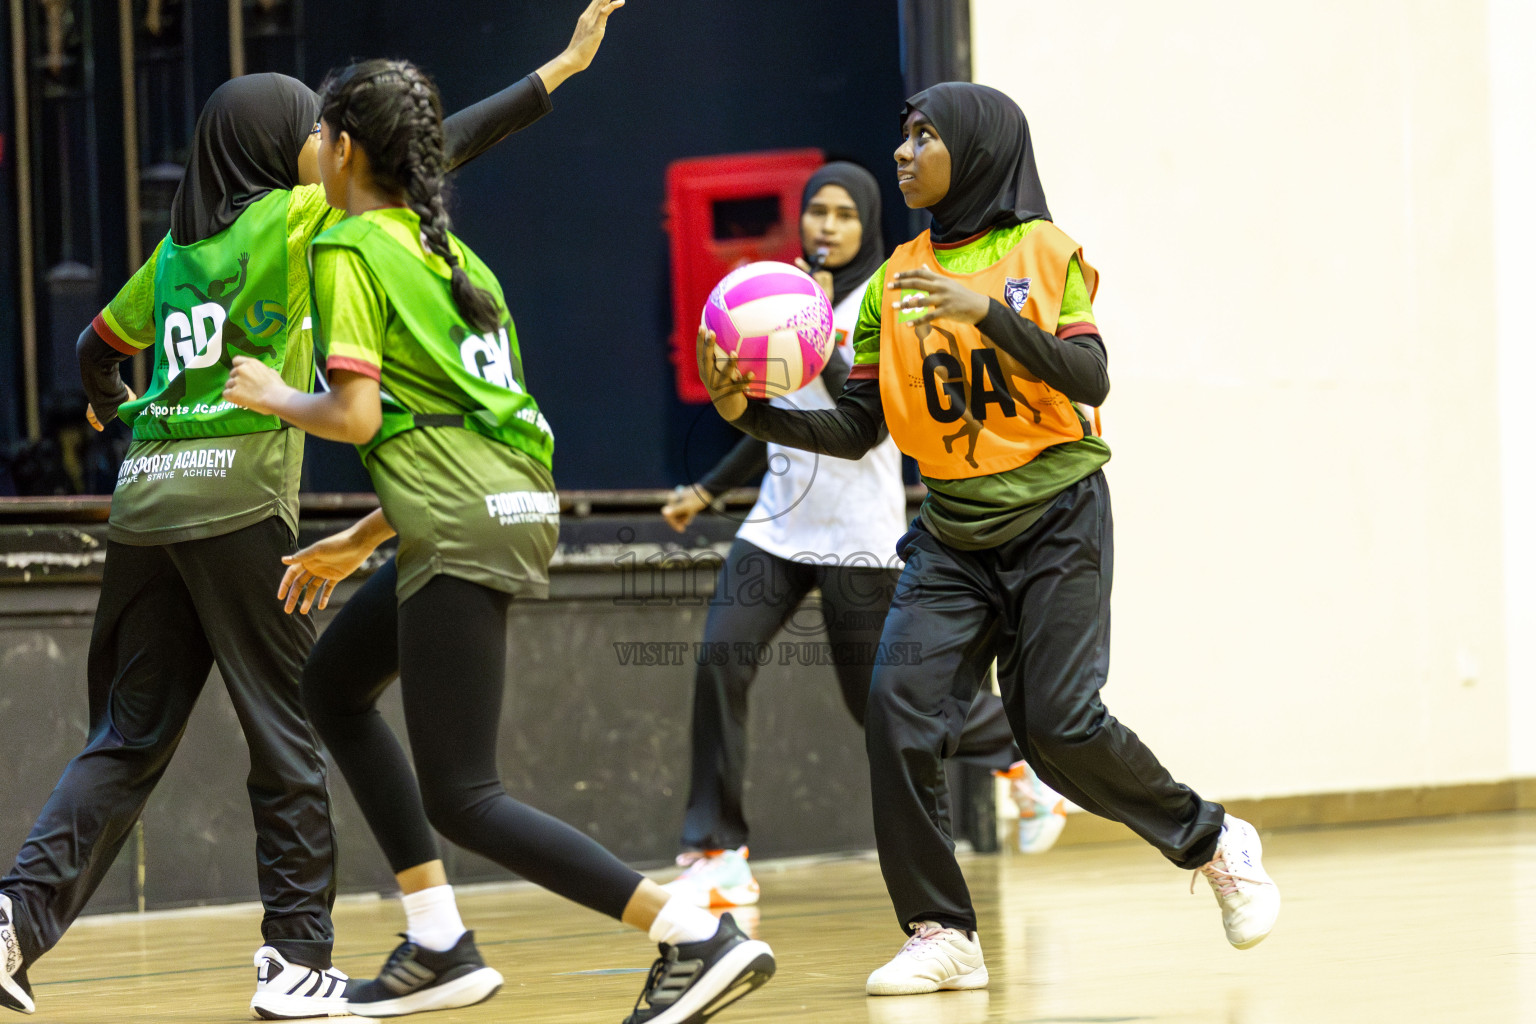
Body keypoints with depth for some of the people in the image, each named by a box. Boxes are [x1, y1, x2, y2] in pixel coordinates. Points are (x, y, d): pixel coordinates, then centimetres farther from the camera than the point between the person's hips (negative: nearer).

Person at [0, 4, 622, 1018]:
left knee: (130, 738, 8)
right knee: (289, 729, 2)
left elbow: (100, 350, 28)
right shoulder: (293, 218, 0)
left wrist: (120, 408, 51)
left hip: (146, 499, 6)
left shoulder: (176, 248, 17)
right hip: (238, 499, -6)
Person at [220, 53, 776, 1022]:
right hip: (509, 505, 9)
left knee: (460, 798, -7)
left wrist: (275, 395, 6)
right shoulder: (448, 251, 21)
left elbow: (356, 415, -15)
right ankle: (440, 946, 19)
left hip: (464, 528, -9)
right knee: (334, 687, 24)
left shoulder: (349, 250, -5)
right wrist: (360, 544, 25)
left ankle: (700, 937, -19)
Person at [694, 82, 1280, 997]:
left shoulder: (1043, 252, -2)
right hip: (954, 535, 4)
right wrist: (752, 415, -7)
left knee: (1059, 724, -12)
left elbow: (1089, 380, -13)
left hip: (1054, 520, -4)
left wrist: (987, 313, -25)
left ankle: (1214, 844, 13)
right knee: (901, 709, -13)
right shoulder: (896, 282, 9)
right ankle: (942, 936, -6)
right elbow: (857, 429, 8)